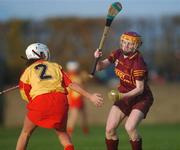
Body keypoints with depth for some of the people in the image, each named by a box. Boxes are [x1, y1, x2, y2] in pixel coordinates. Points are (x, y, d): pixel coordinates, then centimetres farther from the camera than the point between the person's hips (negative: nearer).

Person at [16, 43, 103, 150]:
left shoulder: (28, 72, 20)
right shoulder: (55, 66, 22)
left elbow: (27, 97, 17)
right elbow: (71, 84, 12)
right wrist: (90, 96, 10)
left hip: (40, 101, -1)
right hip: (60, 100, 1)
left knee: (26, 133, 19)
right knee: (62, 132, 22)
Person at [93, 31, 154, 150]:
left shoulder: (138, 63, -26)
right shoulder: (118, 54, -5)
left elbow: (140, 89, -24)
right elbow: (100, 67, 1)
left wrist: (122, 96, -37)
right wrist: (97, 59, -21)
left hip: (141, 98, -7)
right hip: (124, 96, 7)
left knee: (130, 127, -27)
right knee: (110, 129, -2)